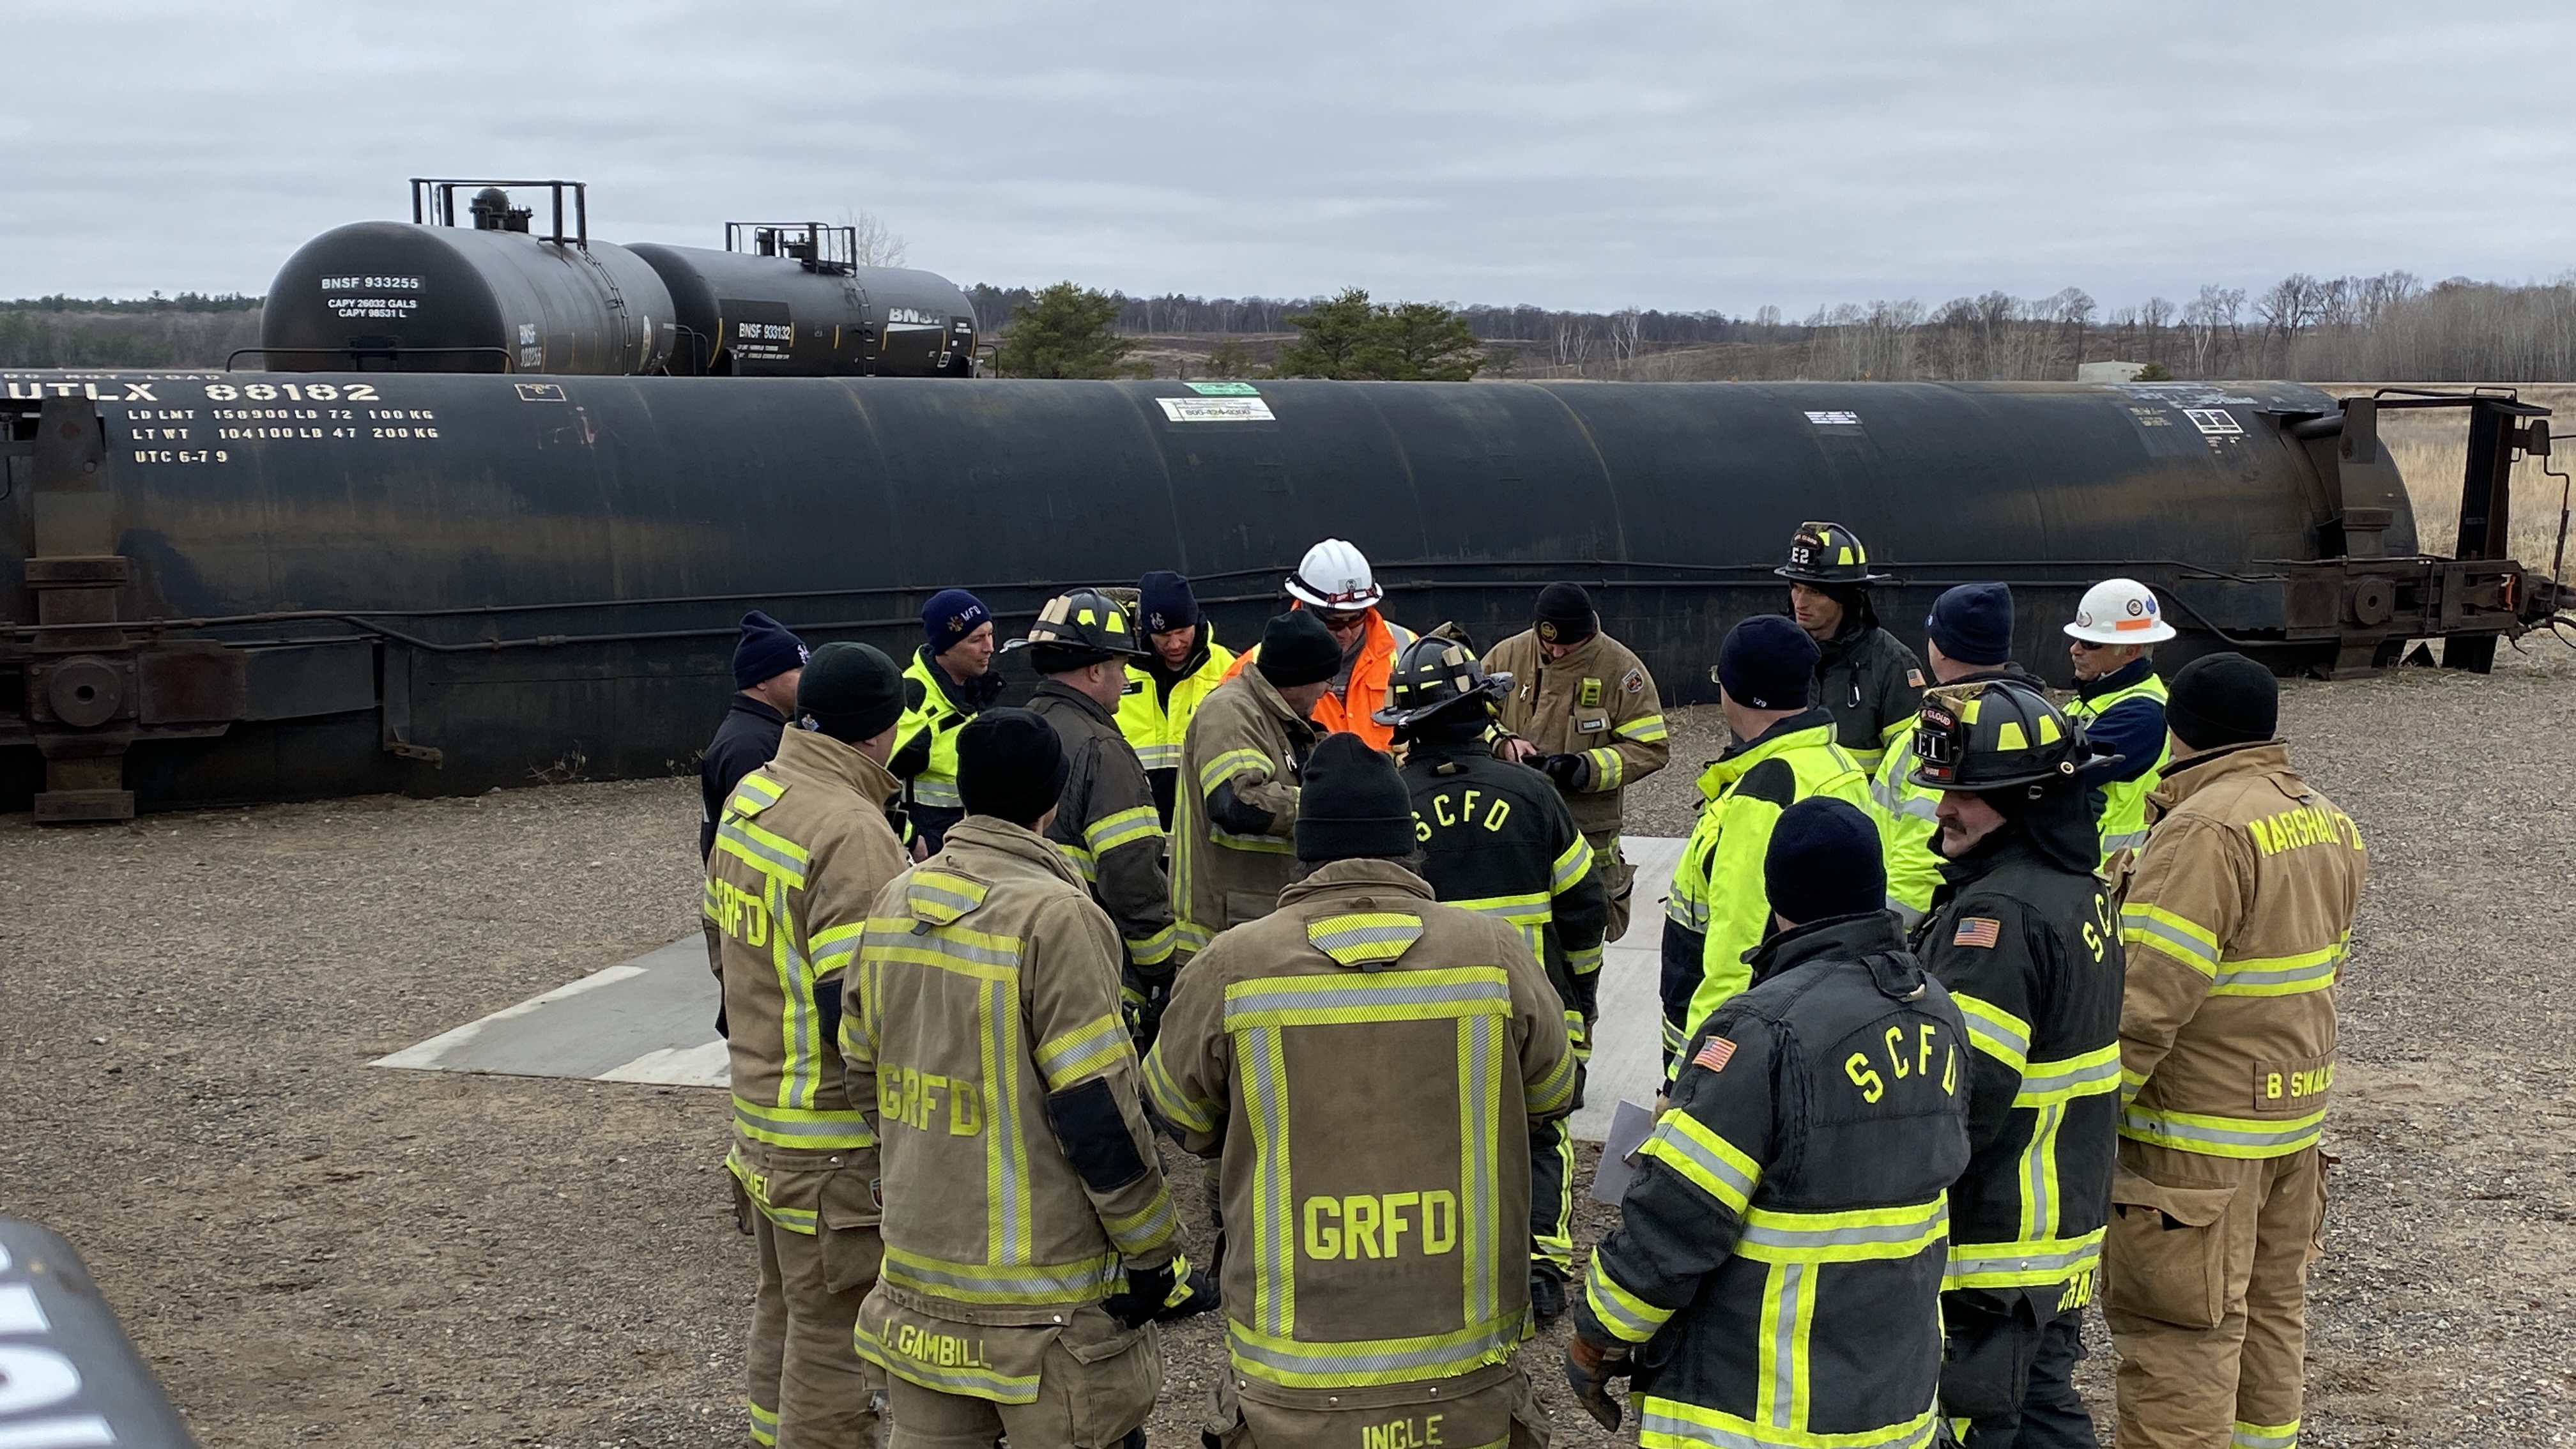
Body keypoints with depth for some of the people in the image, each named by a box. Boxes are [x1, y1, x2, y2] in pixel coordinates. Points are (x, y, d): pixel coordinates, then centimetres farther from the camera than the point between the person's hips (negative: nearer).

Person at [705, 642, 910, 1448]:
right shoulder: (852, 833, -24)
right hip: (834, 1142, -9)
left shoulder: (749, 796, 3)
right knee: (835, 1333, 3)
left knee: (785, 1308, 25)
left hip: (758, 1110, 9)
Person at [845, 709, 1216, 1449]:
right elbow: (1097, 1113, -18)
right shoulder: (1052, 916, -17)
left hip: (916, 1271, 7)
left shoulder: (896, 900, 4)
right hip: (1041, 1296, -6)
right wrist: (1159, 1260, -9)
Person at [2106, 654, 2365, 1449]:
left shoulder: (2206, 831, -21)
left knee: (2179, 1331, -3)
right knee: (2269, 1305, 21)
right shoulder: (2328, 822, 8)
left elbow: (2150, 999, -25)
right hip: (2296, 1113, 9)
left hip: (2200, 1126, -9)